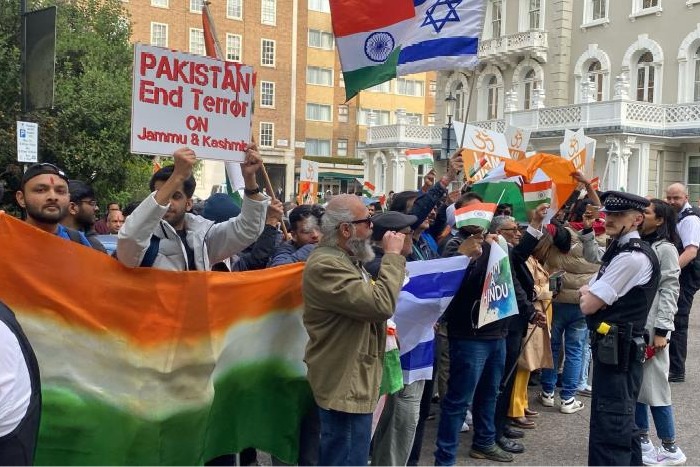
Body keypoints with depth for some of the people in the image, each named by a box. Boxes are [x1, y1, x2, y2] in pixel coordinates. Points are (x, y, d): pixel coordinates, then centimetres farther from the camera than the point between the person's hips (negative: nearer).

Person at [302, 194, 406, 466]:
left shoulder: (345, 259, 13)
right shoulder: (325, 265, -22)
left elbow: (367, 304, 26)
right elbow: (381, 304, -28)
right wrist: (392, 256, -18)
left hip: (353, 381, 11)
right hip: (346, 386, -11)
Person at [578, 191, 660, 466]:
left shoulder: (632, 257, -19)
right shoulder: (619, 250, 13)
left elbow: (588, 306, -18)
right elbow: (589, 293, 17)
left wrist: (587, 294, 2)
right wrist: (591, 292, -4)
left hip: (617, 350, -10)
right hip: (616, 348, 10)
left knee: (609, 429, -6)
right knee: (622, 423, 21)